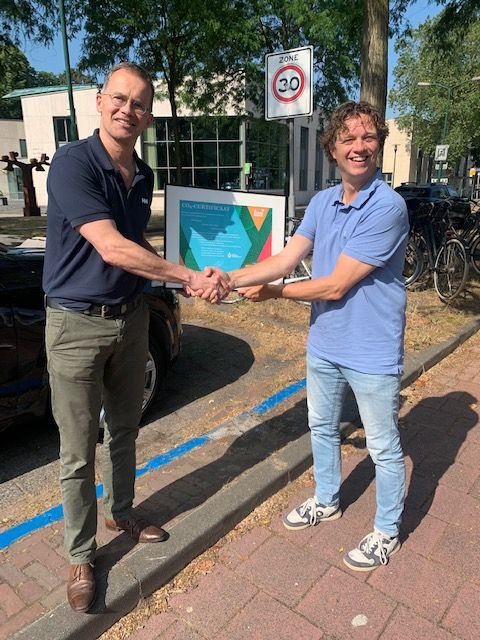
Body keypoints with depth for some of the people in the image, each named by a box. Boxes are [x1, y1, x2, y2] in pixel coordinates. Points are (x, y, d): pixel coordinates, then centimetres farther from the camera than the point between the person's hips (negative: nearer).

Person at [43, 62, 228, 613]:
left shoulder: (143, 176, 6)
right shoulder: (72, 163, -16)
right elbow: (111, 248, -24)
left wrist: (183, 279, 1)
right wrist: (190, 276, -19)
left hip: (130, 317, 7)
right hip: (76, 325, -6)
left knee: (123, 431, 21)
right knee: (78, 452, 5)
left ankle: (120, 512, 44)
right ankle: (80, 555, 27)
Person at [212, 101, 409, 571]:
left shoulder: (387, 207, -21)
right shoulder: (321, 203, 2)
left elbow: (335, 285, -23)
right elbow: (284, 259, -7)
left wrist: (272, 293, -13)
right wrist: (230, 280, -21)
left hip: (372, 353, -7)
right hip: (324, 345, 7)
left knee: (384, 448, 12)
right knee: (322, 429, 24)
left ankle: (387, 531, 35)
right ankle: (327, 501, 49)